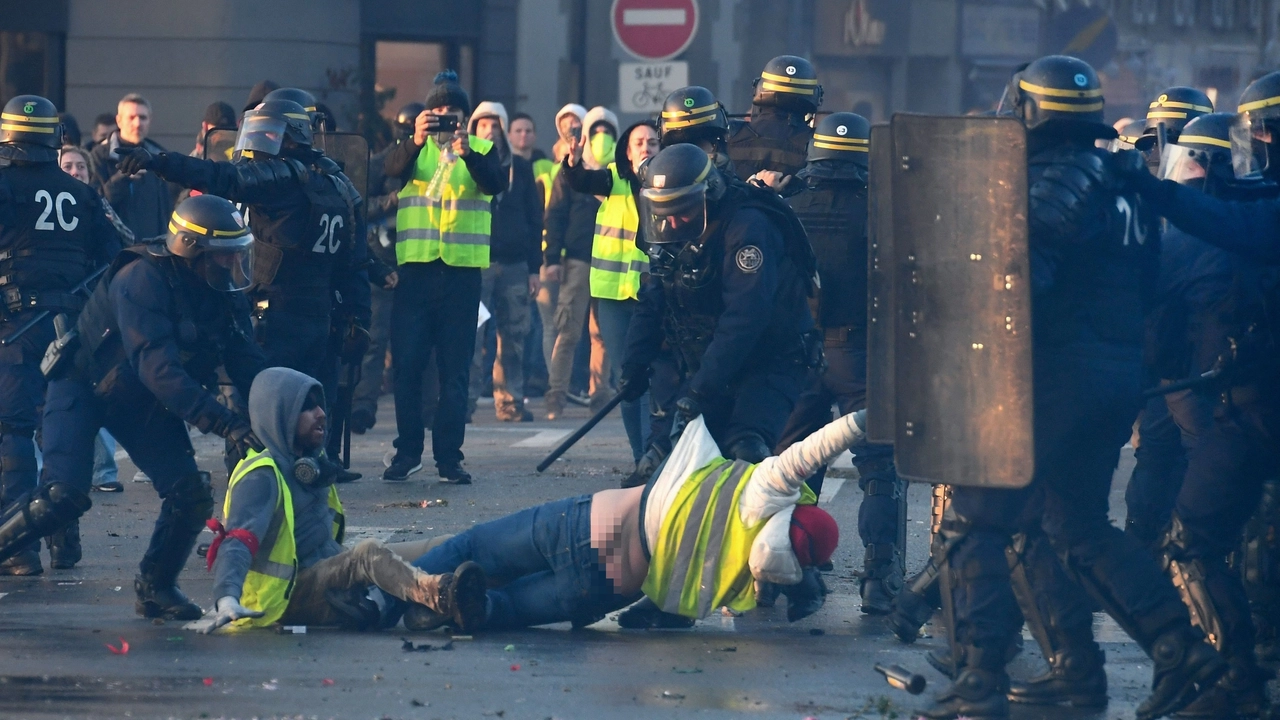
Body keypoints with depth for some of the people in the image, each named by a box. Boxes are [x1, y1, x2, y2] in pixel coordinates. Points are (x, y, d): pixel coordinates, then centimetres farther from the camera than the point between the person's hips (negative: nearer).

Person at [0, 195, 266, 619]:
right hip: (84, 388, -7)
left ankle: (156, 588, 13)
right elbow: (159, 368, -38)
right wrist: (225, 424, -43)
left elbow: (248, 366, -6)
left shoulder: (225, 296, -7)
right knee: (63, 498, -24)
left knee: (191, 496, -8)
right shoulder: (143, 280, -30)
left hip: (142, 401, 7)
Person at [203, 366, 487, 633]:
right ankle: (439, 594, -62)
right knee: (369, 553, -35)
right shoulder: (262, 477, -14)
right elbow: (237, 542, -28)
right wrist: (227, 598, -42)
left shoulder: (314, 461, 13)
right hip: (292, 595, -10)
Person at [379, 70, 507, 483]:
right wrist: (415, 142, -33)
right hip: (415, 267, 0)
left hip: (462, 269, 0)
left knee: (455, 368, 1)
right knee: (407, 363, -1)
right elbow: (393, 169, -13)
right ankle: (407, 452, 9)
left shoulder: (482, 150, 9)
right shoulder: (413, 148, 9)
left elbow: (496, 183, -11)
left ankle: (449, 457, 4)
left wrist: (468, 153, -28)